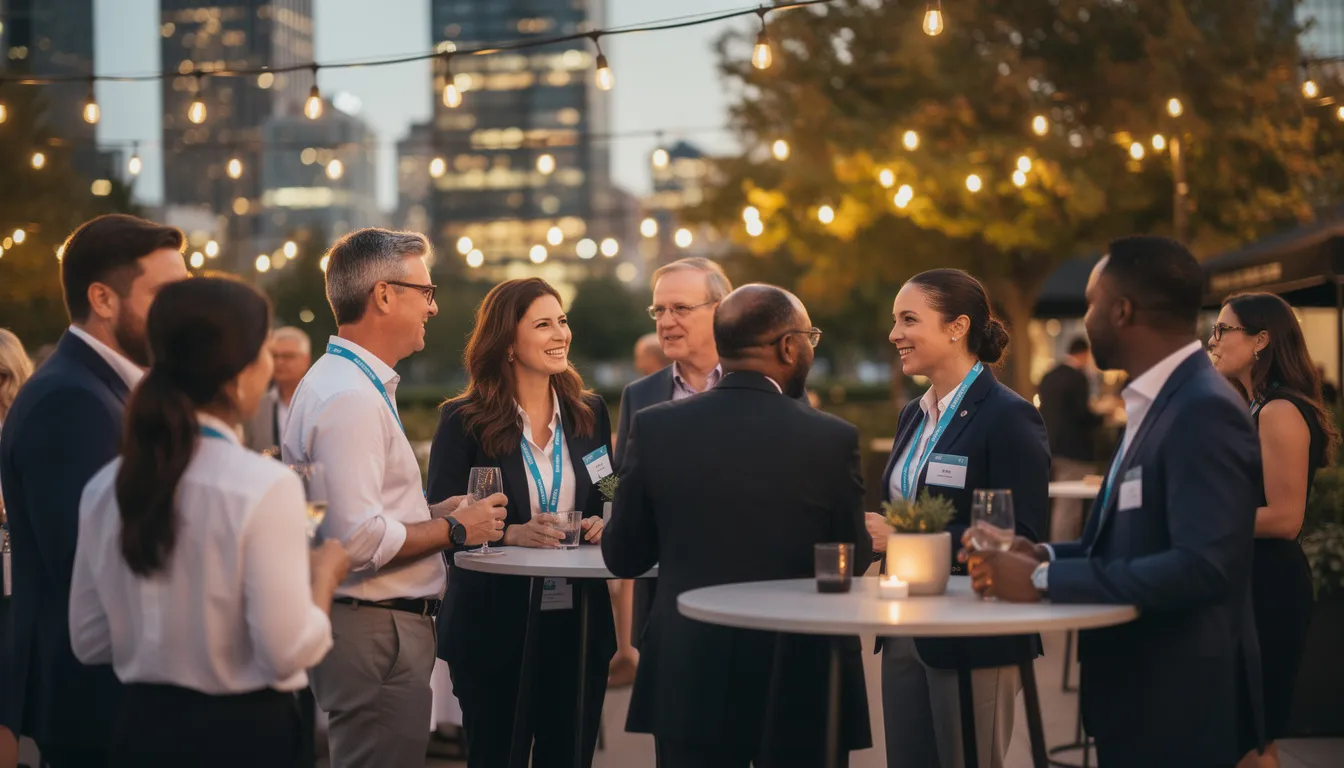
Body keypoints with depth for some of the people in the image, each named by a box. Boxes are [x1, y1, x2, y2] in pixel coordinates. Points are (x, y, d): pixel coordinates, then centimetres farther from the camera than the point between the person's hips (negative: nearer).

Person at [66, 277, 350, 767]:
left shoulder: (105, 488, 0)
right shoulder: (264, 487, -18)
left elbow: (89, 642, 8)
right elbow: (287, 652, -17)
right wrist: (326, 572, -2)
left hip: (143, 727, 5)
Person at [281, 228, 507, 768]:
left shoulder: (338, 382, 15)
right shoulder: (351, 398, -18)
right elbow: (356, 539, -25)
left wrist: (433, 512, 11)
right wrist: (455, 529, -13)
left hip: (373, 626, 11)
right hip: (376, 631, -11)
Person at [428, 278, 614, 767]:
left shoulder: (590, 413, 7)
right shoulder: (463, 421, -5)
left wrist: (602, 525, -7)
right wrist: (511, 534, -22)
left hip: (578, 622, 3)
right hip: (494, 626, -3)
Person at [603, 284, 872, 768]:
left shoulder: (655, 428, -6)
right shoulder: (832, 439, -11)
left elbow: (622, 558, 2)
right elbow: (853, 561, 0)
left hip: (688, 678, 2)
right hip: (801, 682, -2)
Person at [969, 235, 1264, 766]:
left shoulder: (1205, 411, -19)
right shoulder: (1158, 403, 12)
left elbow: (1204, 565, -27)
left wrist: (1045, 581, -22)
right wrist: (1048, 558, -1)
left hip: (1178, 707, -9)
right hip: (1137, 695, 9)